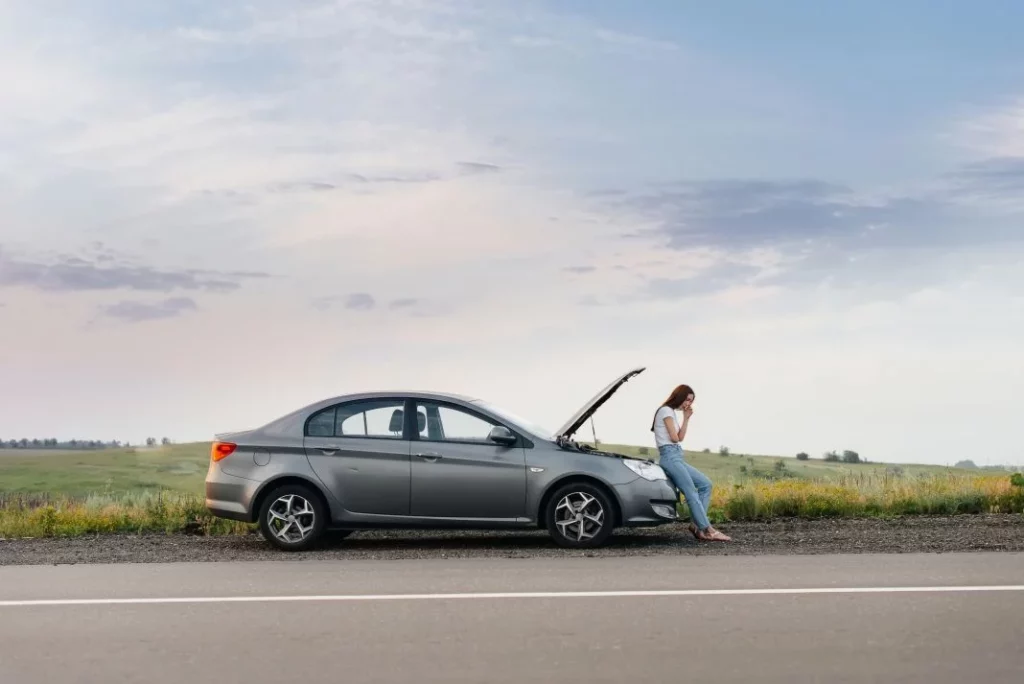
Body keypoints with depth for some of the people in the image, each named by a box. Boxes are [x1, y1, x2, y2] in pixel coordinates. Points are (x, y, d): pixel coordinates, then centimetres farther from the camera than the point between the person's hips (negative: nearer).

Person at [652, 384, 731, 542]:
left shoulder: (671, 412, 23)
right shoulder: (666, 411, -6)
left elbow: (680, 438, 13)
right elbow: (675, 438, -11)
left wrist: (686, 418, 7)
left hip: (677, 457, 10)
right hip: (670, 456, -10)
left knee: (705, 484, 2)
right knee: (692, 494, -16)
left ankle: (697, 525, -6)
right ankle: (707, 530, -20)